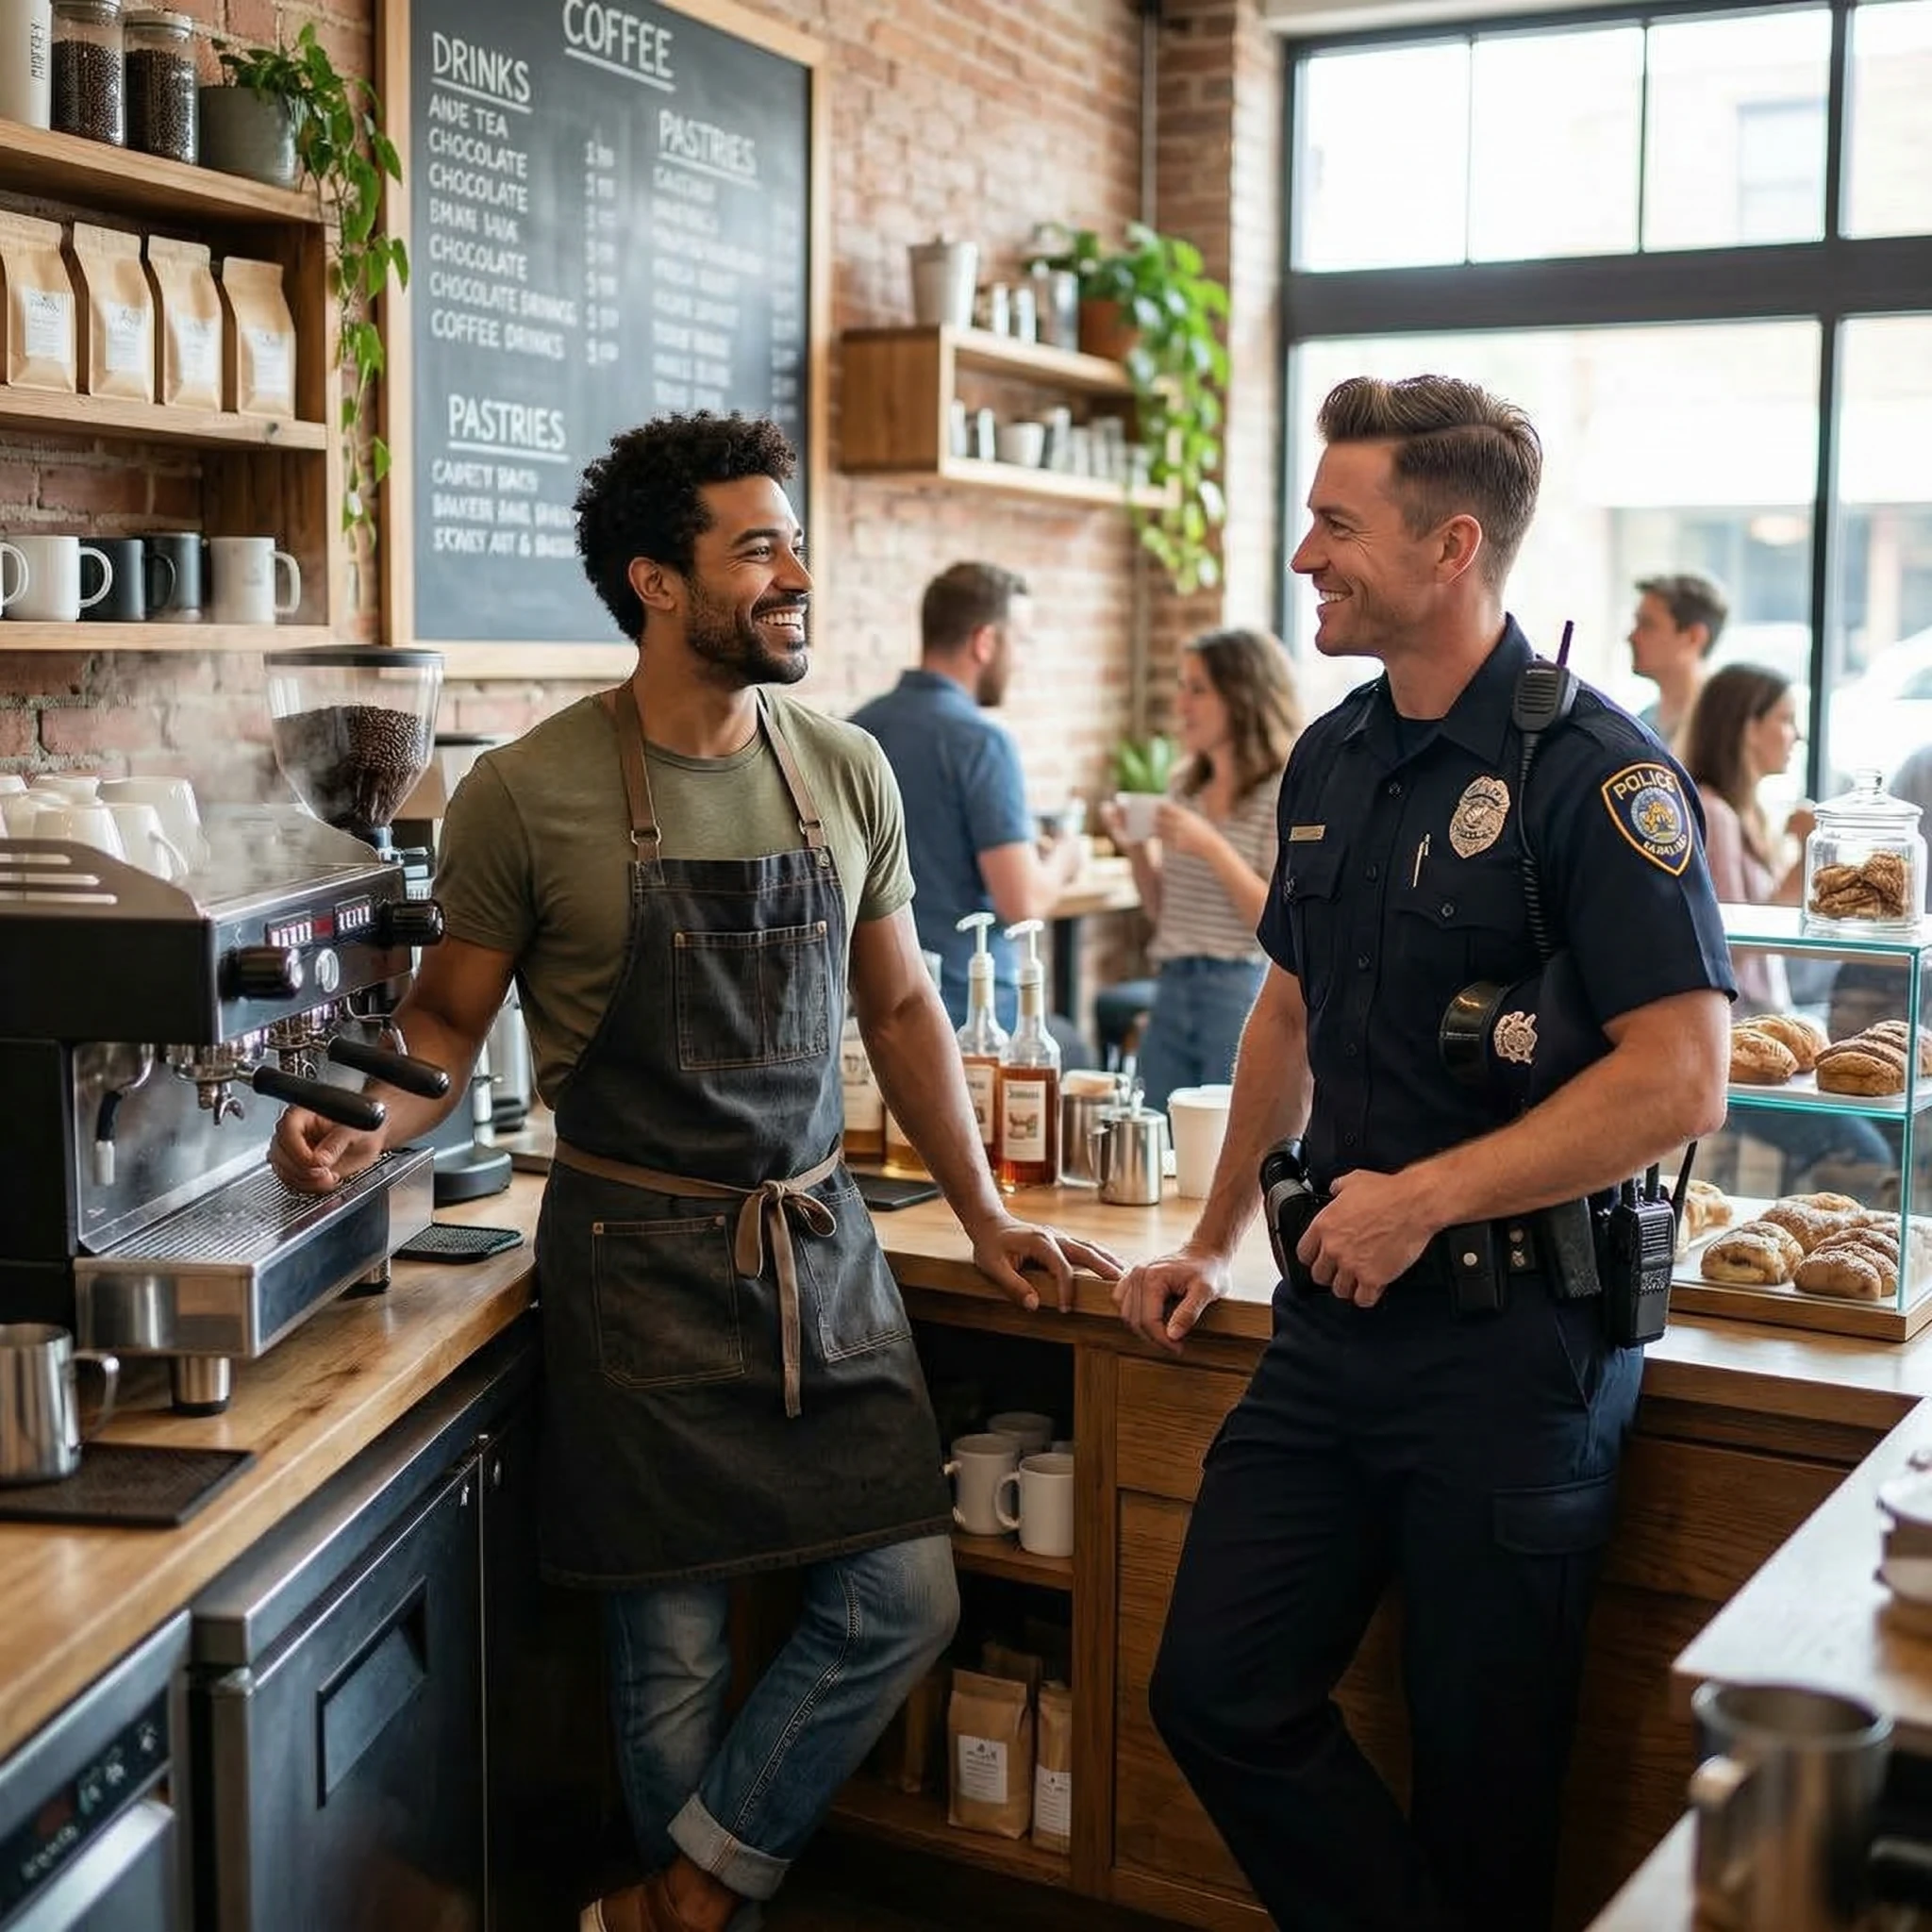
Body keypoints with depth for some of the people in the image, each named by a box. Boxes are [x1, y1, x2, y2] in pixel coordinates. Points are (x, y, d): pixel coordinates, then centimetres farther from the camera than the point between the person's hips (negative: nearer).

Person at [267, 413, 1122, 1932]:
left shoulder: (847, 773, 4)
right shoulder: (528, 793, -8)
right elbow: (447, 1022, 1)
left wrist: (985, 1215, 8)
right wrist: (365, 1123, -20)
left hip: (823, 1245, 5)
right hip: (642, 1258, -4)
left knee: (903, 1604, 2)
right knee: (675, 1646, 4)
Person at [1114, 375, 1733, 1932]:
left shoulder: (1594, 772, -14)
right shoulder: (1332, 761, 9)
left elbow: (1682, 1079, -20)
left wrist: (1428, 1194, -20)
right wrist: (1214, 1242, 24)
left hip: (1513, 1338, -7)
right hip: (1334, 1319, 7)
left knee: (1484, 1776, 7)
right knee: (1220, 1695, 7)